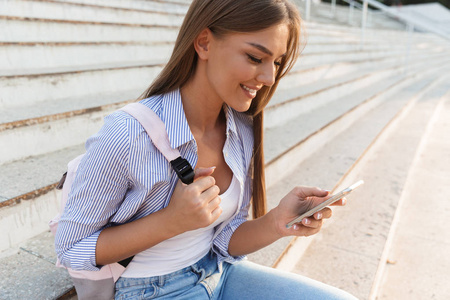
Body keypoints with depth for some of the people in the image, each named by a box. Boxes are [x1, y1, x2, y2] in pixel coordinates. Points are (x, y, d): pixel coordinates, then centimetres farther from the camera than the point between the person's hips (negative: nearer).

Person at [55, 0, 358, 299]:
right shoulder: (126, 136, -25)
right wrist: (172, 221, -27)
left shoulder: (242, 130, -6)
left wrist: (276, 223, -21)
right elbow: (71, 249, -14)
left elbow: (225, 240, -1)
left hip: (219, 272, 5)